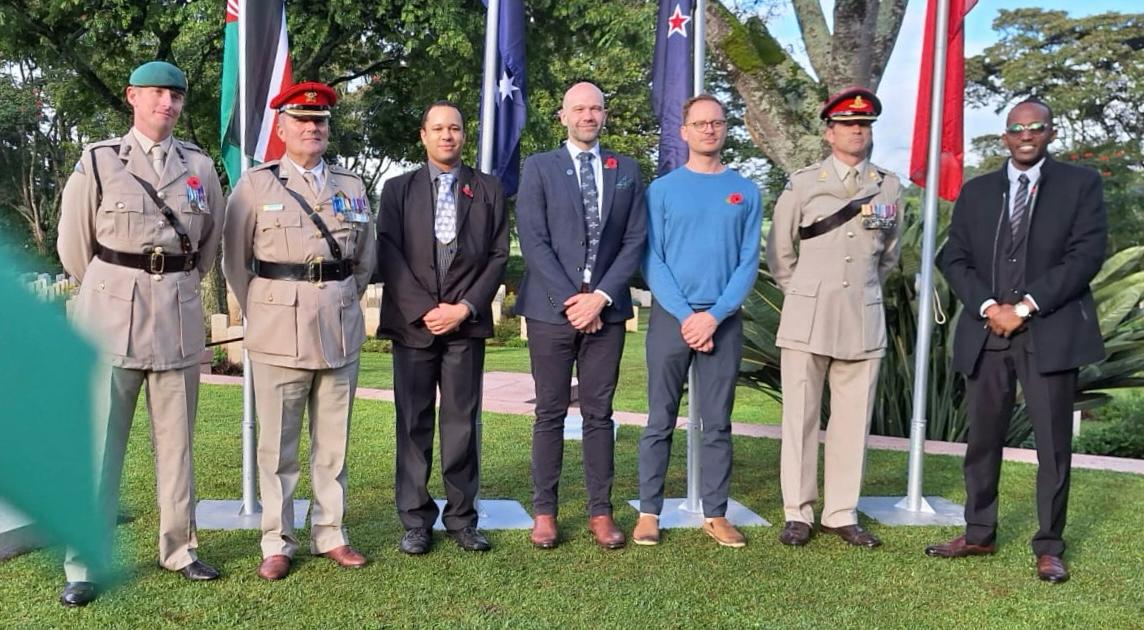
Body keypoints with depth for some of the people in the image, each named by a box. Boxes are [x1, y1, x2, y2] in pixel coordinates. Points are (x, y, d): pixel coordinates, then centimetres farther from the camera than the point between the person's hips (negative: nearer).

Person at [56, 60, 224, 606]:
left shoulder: (200, 166, 8)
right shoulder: (98, 160, 2)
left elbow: (211, 237, 21)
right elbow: (73, 243, 8)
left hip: (180, 316, 3)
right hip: (113, 315, -2)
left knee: (176, 439, 9)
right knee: (98, 443, 0)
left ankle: (179, 548, 19)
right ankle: (83, 566, 8)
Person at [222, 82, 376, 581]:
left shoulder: (351, 186, 11)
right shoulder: (255, 185, 2)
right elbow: (234, 260, 6)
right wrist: (260, 314, 7)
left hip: (341, 328, 3)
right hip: (280, 329, -3)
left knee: (333, 440, 10)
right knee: (277, 443, 3)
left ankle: (330, 535, 21)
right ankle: (277, 543, 13)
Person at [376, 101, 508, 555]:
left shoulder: (488, 190, 11)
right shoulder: (398, 188, 9)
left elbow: (498, 256, 5)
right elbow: (388, 254, 0)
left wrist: (465, 307, -8)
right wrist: (424, 309, -10)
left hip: (467, 322, 0)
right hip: (413, 322, 0)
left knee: (462, 423, 3)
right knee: (413, 424, 3)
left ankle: (462, 518, 12)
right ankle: (416, 521, 11)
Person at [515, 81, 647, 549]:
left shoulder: (627, 170, 11)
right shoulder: (539, 167, 4)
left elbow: (635, 239, 4)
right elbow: (533, 241, -4)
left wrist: (601, 296, -8)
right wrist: (569, 300, -12)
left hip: (606, 307, 2)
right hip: (551, 308, -2)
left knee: (600, 413, 6)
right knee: (550, 413, 4)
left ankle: (601, 512, 13)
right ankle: (544, 512, 12)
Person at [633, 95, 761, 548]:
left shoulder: (745, 192, 7)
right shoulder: (662, 190, 4)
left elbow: (748, 263, 2)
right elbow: (652, 262, -1)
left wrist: (714, 315, -11)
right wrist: (685, 315, -12)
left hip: (723, 320, 1)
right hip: (670, 317, -1)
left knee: (718, 423, 6)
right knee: (660, 421, 2)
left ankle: (716, 514, 15)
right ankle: (649, 512, 10)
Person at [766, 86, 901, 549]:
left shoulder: (890, 188, 8)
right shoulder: (802, 183, 2)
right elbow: (779, 252, 9)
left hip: (863, 321, 2)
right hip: (807, 319, -2)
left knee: (853, 421, 5)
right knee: (800, 417, 2)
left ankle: (842, 514, 16)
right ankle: (798, 514, 12)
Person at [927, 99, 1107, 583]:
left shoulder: (1081, 183, 4)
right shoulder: (976, 191, 13)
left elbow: (1087, 254, -6)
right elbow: (954, 258, 7)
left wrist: (1025, 306, -13)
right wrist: (988, 306, -10)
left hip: (1051, 334, -3)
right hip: (986, 334, 3)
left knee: (1053, 446, 2)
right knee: (982, 441, 10)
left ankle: (1049, 548, 14)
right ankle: (979, 535, 23)